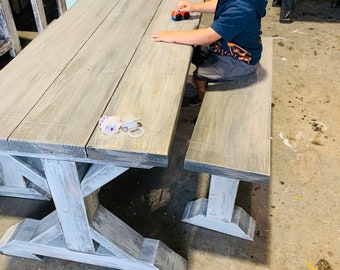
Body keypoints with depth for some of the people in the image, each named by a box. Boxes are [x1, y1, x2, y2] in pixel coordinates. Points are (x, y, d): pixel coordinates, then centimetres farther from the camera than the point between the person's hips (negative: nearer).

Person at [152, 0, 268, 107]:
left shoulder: (240, 10, -38)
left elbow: (208, 36, -38)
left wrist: (173, 36, -31)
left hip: (240, 61, -9)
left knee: (199, 74, 3)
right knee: (196, 53, 16)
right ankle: (203, 92, 36)